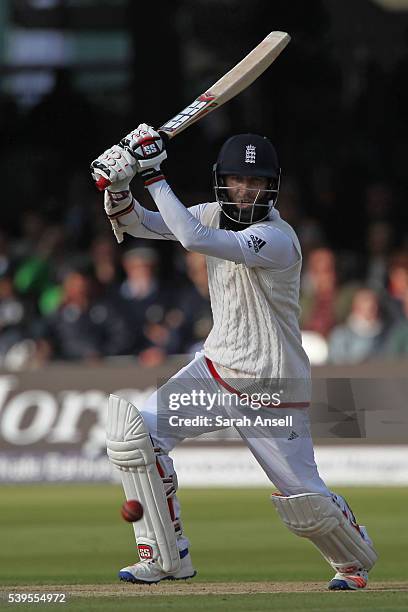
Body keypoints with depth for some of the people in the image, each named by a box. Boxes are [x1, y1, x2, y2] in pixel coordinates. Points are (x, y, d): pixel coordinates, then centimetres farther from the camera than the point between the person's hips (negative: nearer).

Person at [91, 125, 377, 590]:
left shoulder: (277, 239, -25)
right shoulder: (217, 215, 1)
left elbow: (193, 238, -37)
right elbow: (140, 224, 2)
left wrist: (155, 175, -32)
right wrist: (118, 188, -19)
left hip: (272, 387, -7)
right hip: (216, 367, 7)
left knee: (304, 500, -3)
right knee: (134, 433, -11)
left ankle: (355, 562, 31)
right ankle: (166, 557, -1)